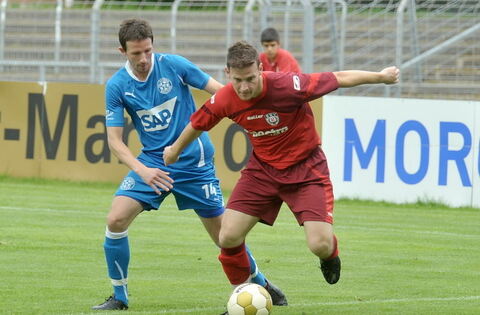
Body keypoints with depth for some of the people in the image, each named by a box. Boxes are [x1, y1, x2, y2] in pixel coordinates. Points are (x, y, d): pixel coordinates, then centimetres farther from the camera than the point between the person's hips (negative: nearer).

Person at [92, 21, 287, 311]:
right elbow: (115, 139, -9)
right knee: (116, 220, -16)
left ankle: (260, 283, 27)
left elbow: (221, 91, -3)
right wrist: (142, 171, -24)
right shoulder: (117, 86, -7)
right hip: (152, 162, 1)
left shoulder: (173, 65, -11)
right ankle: (119, 296, 0)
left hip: (194, 162, -1)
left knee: (224, 233, 2)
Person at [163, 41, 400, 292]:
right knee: (228, 238, -10)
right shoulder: (224, 100, -16)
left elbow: (338, 79, -15)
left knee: (320, 245, -16)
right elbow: (198, 124, 7)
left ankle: (330, 257, 25)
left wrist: (381, 77, -3)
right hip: (263, 166, 3)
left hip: (305, 168, -3)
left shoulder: (287, 85, -29)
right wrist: (175, 149, 25)